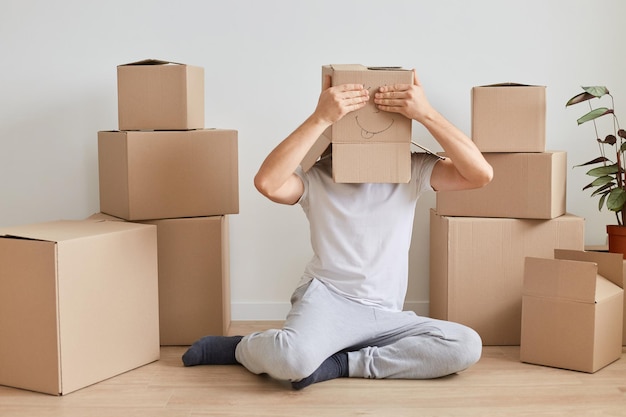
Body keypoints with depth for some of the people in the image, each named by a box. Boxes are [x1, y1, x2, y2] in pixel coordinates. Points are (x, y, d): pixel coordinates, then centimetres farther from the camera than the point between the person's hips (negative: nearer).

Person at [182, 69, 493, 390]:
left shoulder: (412, 171, 5)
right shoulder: (317, 178, -1)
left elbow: (480, 173, -9)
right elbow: (266, 182, -23)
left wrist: (426, 113, -18)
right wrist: (320, 117, -25)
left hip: (384, 316, 4)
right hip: (327, 299, -3)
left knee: (467, 346, -22)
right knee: (294, 359, -36)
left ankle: (341, 363, -16)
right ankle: (243, 347, 0)